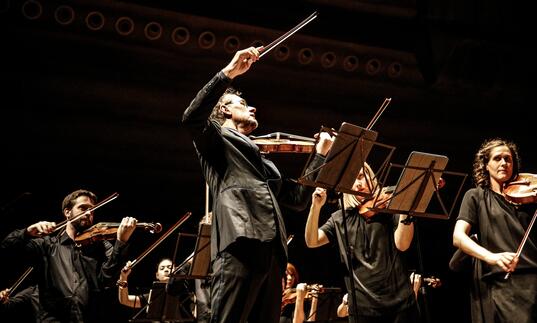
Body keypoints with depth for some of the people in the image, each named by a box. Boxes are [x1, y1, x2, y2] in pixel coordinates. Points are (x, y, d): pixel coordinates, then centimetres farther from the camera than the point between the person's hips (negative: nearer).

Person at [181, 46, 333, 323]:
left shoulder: (264, 161, 36)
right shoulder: (216, 139, 17)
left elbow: (299, 199, 31)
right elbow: (191, 118, -6)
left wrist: (321, 155, 31)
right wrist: (229, 73, -8)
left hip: (272, 251, 7)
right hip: (241, 243, -7)